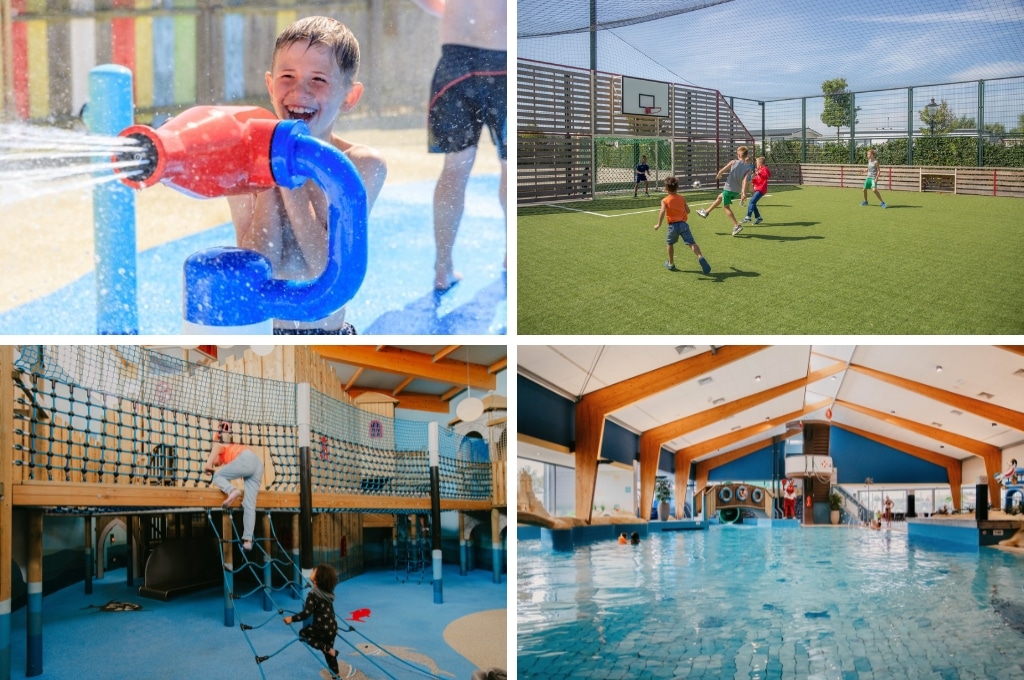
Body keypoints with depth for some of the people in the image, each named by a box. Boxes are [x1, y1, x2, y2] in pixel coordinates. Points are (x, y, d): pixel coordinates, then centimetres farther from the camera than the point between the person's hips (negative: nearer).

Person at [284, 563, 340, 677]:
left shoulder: (313, 594, -19)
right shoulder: (329, 592, 5)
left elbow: (307, 613, -24)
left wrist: (292, 619, -17)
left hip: (322, 628, -8)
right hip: (332, 626, 8)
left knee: (303, 633, 16)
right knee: (328, 653, 23)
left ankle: (327, 648, 0)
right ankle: (335, 674, 28)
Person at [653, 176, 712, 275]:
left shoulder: (665, 200, -1)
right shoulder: (682, 199, 9)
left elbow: (662, 212, -16)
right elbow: (688, 211, 12)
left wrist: (659, 225, -12)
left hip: (673, 225, -1)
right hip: (683, 224, 1)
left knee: (670, 243, 21)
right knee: (691, 243, -9)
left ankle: (671, 264, 30)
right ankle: (700, 257, -33)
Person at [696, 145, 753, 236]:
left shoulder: (733, 162, -8)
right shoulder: (748, 168, -3)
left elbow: (721, 171, -5)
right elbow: (745, 180, -15)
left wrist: (718, 176, 18)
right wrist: (744, 192, -23)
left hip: (728, 188, -5)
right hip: (737, 191, 5)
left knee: (726, 207, 6)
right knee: (720, 197, 29)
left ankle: (736, 226, -7)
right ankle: (706, 212, 43)